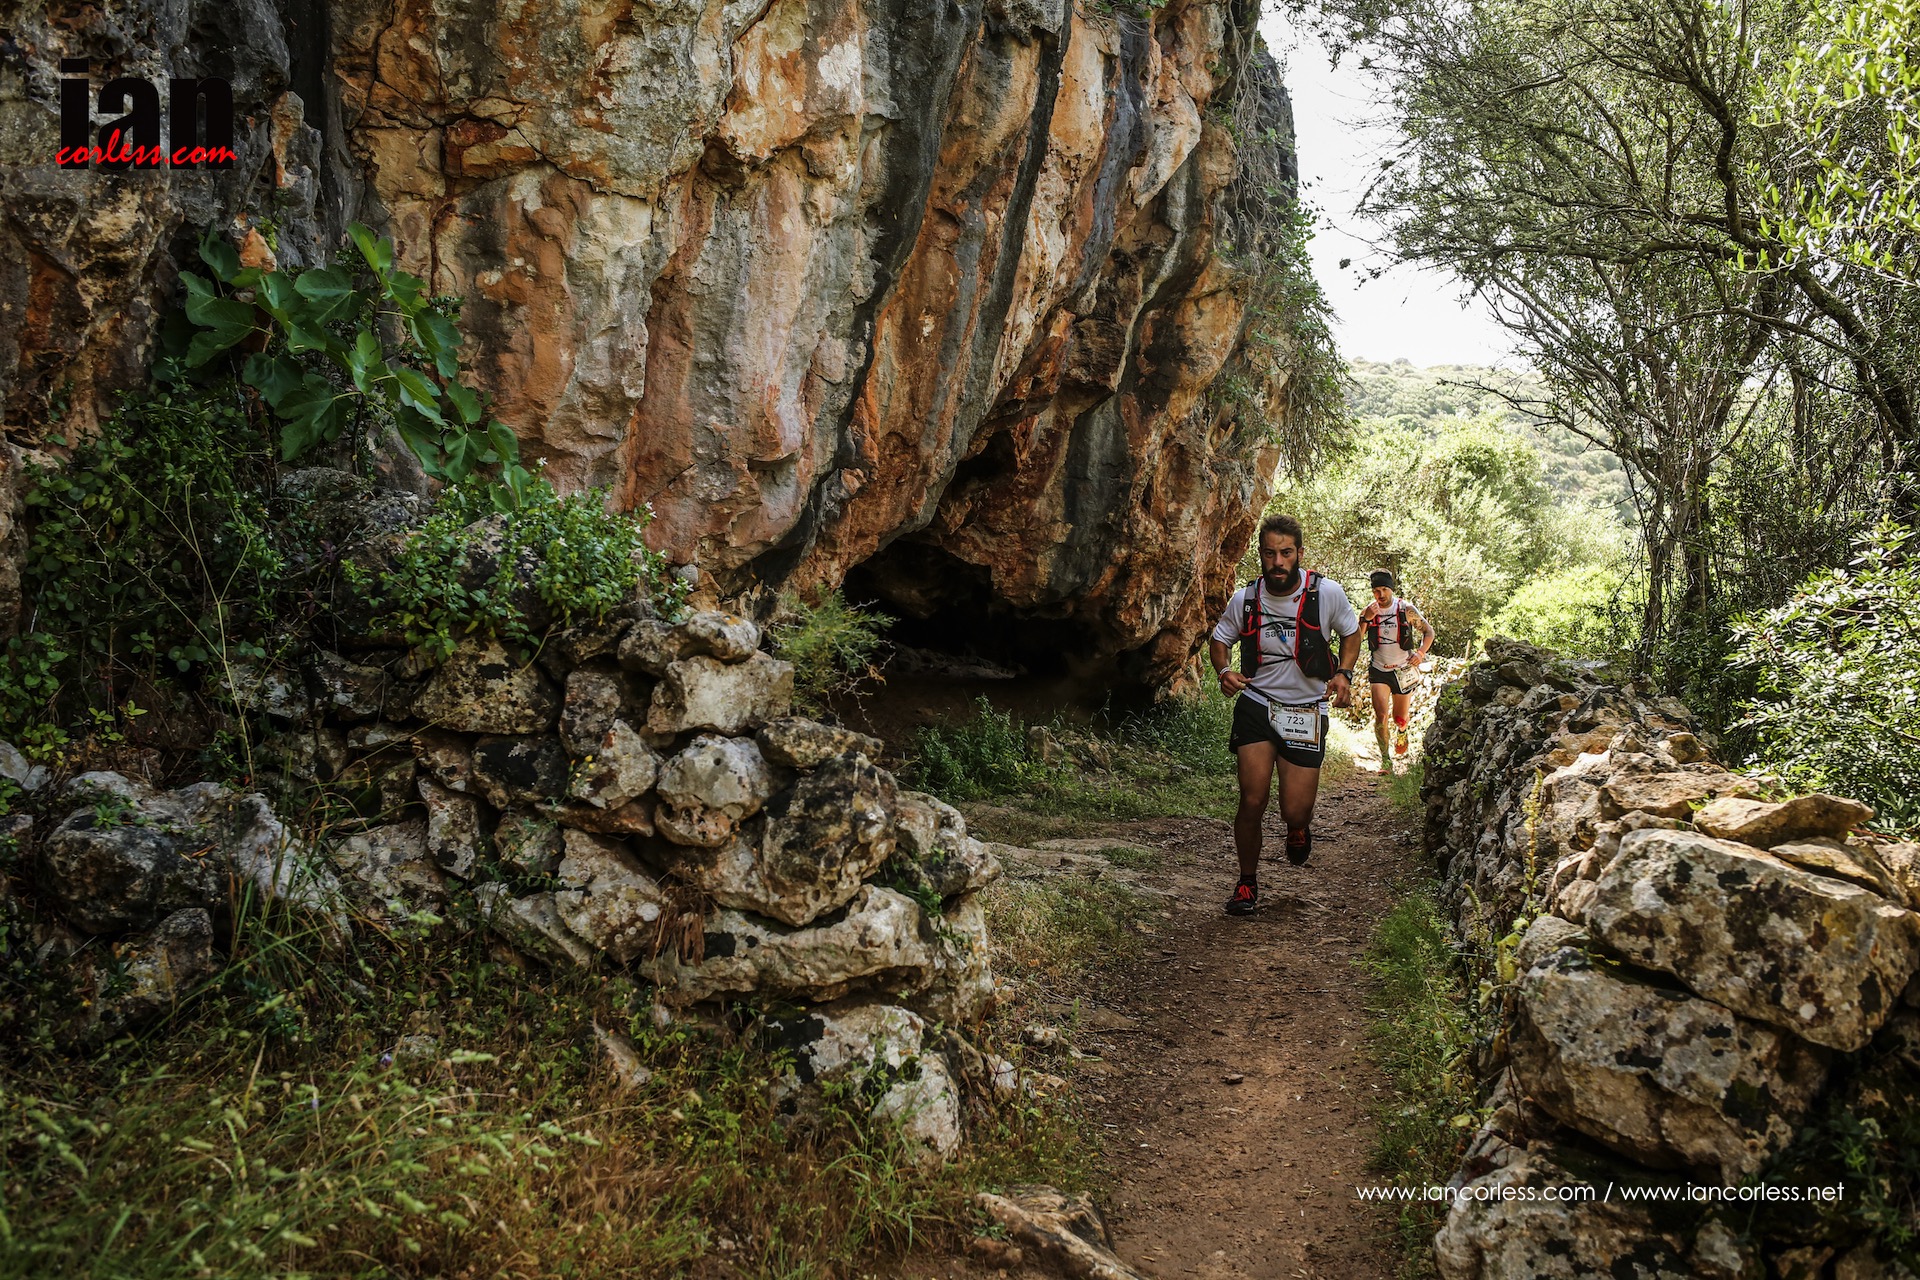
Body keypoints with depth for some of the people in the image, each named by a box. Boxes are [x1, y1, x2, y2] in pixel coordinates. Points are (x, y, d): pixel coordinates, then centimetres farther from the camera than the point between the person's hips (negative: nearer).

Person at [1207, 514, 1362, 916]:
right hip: (1256, 705, 0)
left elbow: (1351, 633, 8)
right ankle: (1247, 880, 15)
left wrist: (1343, 673, -10)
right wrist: (1223, 671, -11)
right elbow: (1218, 640, 10)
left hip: (1307, 711, 0)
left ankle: (1299, 826, 38)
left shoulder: (1327, 593, -10)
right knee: (1252, 802, -9)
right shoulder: (1244, 599, -7)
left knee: (1294, 812, -3)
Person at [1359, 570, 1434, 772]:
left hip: (1403, 671, 0)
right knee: (1381, 714, -17)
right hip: (1379, 670, 0)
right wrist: (1366, 619, -26)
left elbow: (1428, 631, 4)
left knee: (1400, 718, 11)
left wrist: (1421, 652, -11)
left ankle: (1401, 731, 49)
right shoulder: (1368, 611, -5)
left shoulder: (1406, 609, -7)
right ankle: (1385, 760, -7)